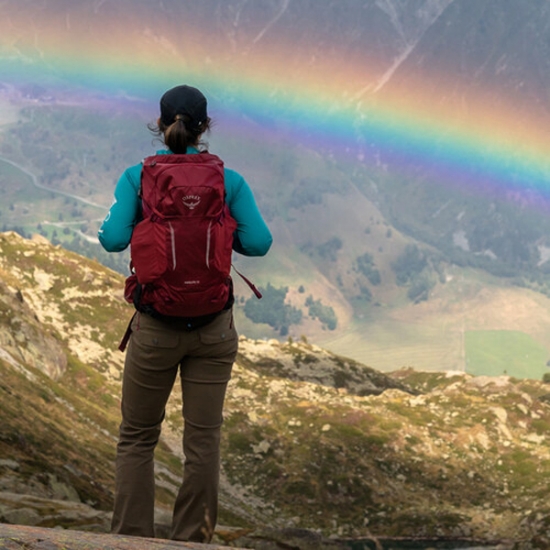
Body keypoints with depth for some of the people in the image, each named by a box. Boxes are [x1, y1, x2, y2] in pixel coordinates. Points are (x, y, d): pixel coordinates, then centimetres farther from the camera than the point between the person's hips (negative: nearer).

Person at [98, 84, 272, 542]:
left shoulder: (137, 177, -6)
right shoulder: (229, 180, -3)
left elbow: (114, 238, -16)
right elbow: (259, 242, -11)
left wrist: (105, 226, 6)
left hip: (157, 327, -1)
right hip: (214, 327, 1)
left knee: (137, 437, 12)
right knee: (203, 439, 6)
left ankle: (131, 541, 9)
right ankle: (192, 542, 9)